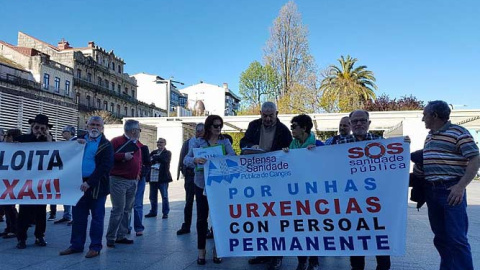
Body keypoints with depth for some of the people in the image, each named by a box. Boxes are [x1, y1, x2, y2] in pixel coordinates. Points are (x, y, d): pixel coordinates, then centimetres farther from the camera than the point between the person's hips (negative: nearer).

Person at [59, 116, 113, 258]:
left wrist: (89, 183, -17)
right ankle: (76, 245, 23)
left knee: (97, 217, 3)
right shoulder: (79, 140, 14)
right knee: (79, 216, 12)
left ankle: (95, 247, 11)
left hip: (96, 186, -4)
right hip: (80, 184, 5)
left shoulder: (106, 145, -2)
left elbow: (105, 167, -11)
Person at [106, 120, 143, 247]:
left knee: (127, 210, 9)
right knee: (118, 210, -8)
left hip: (133, 181, 7)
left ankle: (121, 236, 18)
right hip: (119, 180, -7)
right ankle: (110, 238, 3)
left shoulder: (137, 144, 17)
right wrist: (123, 156, -21)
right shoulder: (117, 141, -6)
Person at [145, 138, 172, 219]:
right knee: (152, 197, 11)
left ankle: (165, 213, 9)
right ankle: (153, 212, 24)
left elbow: (164, 160, -16)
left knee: (164, 196, 0)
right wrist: (158, 160, -14)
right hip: (153, 177, 5)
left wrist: (154, 158, -6)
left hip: (162, 177, -5)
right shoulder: (153, 152, 17)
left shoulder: (167, 153, 3)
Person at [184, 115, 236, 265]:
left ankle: (217, 250, 20)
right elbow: (186, 159, -7)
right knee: (202, 217, 4)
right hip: (202, 184, 0)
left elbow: (232, 157, -11)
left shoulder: (225, 142, 3)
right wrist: (195, 160, -30)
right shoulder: (198, 142, 1)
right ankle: (201, 251, 16)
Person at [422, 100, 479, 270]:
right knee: (440, 237, 12)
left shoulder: (458, 132, -5)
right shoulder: (429, 137, 17)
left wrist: (461, 186, -18)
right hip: (431, 191, 7)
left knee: (456, 237, -6)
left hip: (451, 190, -7)